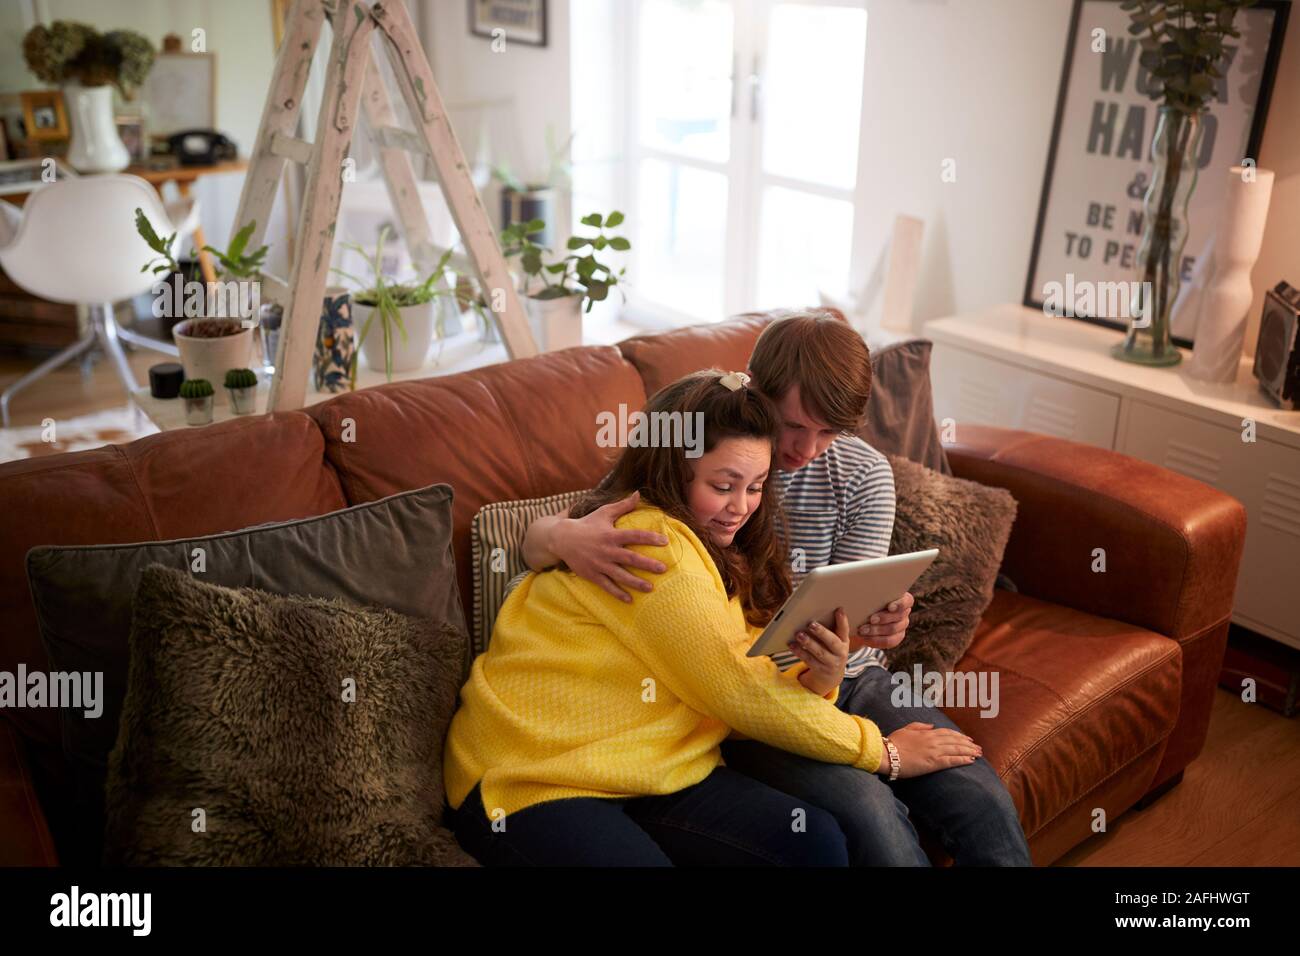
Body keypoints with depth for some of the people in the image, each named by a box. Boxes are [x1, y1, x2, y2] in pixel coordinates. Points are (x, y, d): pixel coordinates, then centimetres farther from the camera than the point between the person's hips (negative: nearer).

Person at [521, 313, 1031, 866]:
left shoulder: (864, 473, 0)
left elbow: (854, 607, -1)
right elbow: (534, 540, -9)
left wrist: (877, 622, -27)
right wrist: (565, 537, -35)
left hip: (852, 680, 4)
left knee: (983, 802, -16)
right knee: (867, 809, -29)